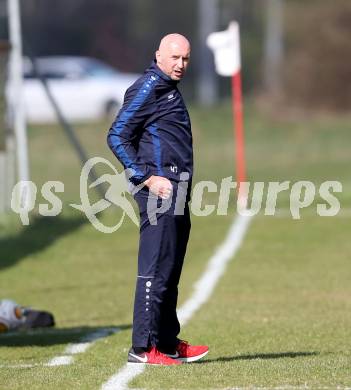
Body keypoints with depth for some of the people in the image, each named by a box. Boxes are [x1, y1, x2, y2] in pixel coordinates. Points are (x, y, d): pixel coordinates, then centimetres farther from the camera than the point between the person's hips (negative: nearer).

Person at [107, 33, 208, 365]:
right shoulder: (147, 88, -9)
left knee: (170, 272, 14)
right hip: (158, 190, -10)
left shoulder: (169, 89, 21)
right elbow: (117, 137, -14)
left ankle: (168, 342, 21)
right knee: (155, 270, -11)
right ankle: (143, 348, -11)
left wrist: (181, 183, 16)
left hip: (176, 194, 10)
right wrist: (148, 178, -18)